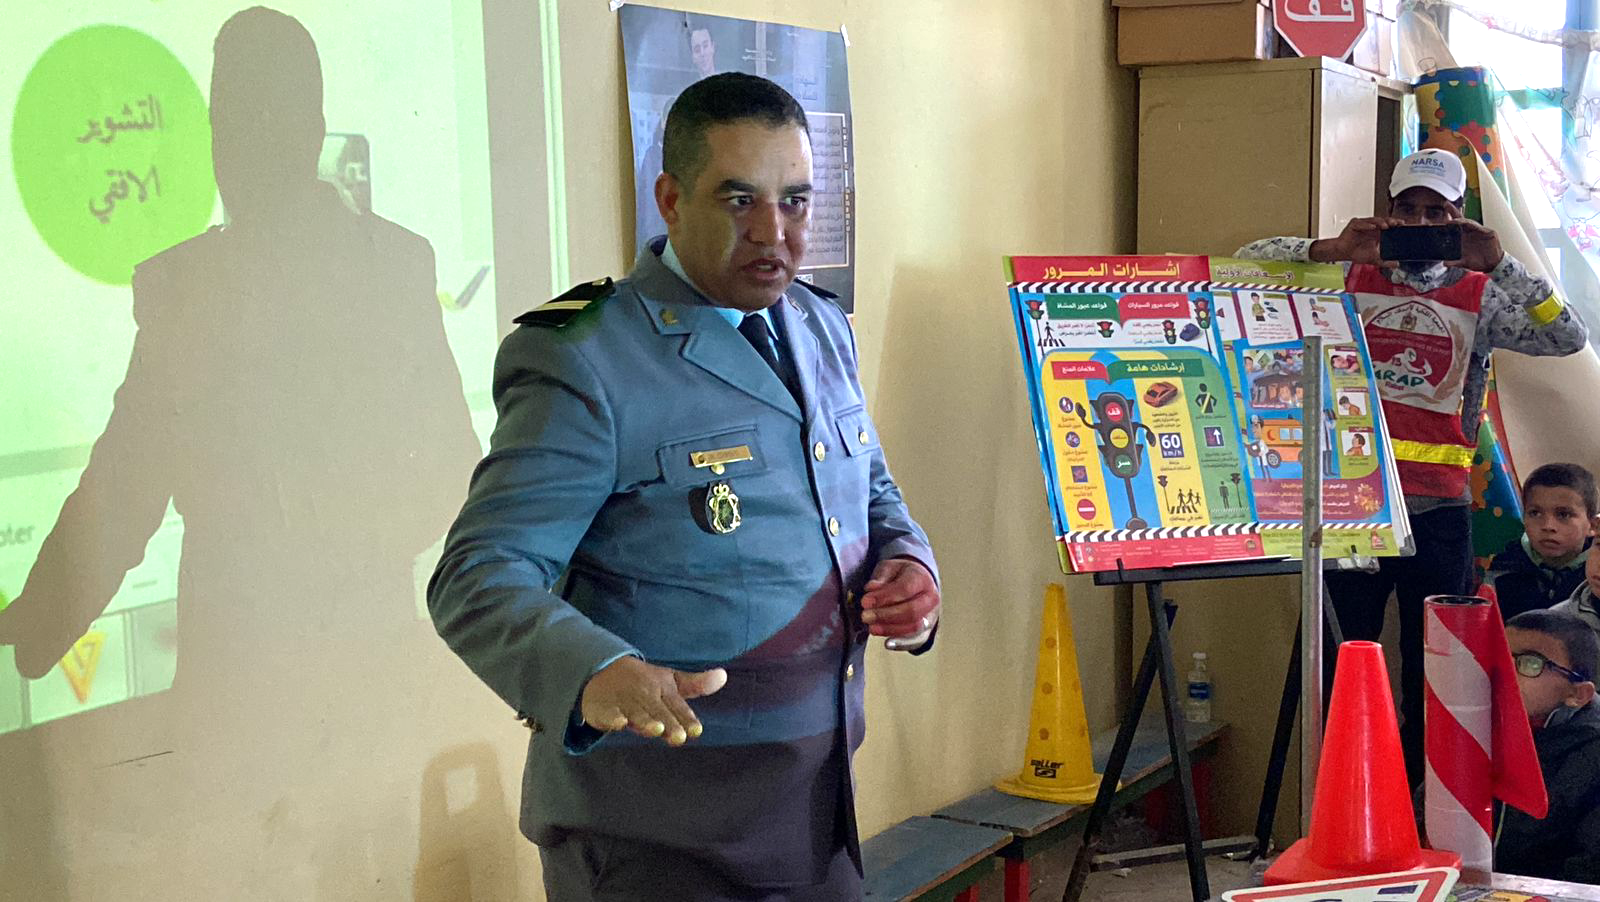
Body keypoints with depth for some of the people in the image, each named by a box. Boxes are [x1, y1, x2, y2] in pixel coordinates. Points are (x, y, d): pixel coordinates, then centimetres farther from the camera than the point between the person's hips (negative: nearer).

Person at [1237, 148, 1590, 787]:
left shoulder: (1480, 297, 7)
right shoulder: (1351, 277, 7)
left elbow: (1567, 337, -6)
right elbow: (1253, 261, 0)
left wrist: (1497, 264, -16)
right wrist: (1331, 249, -16)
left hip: (1439, 508, 0)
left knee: (1432, 666, 6)